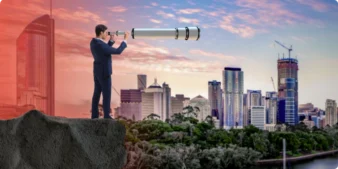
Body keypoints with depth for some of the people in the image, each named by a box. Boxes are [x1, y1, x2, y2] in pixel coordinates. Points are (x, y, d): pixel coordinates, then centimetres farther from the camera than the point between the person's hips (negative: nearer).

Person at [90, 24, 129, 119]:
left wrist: (111, 40, 4)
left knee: (97, 93, 12)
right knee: (106, 94, 0)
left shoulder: (93, 42, 3)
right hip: (104, 73, -9)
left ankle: (94, 115, 15)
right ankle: (106, 116, 6)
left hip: (97, 71, 9)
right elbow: (118, 51, -22)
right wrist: (125, 39, -13)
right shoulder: (101, 45, -26)